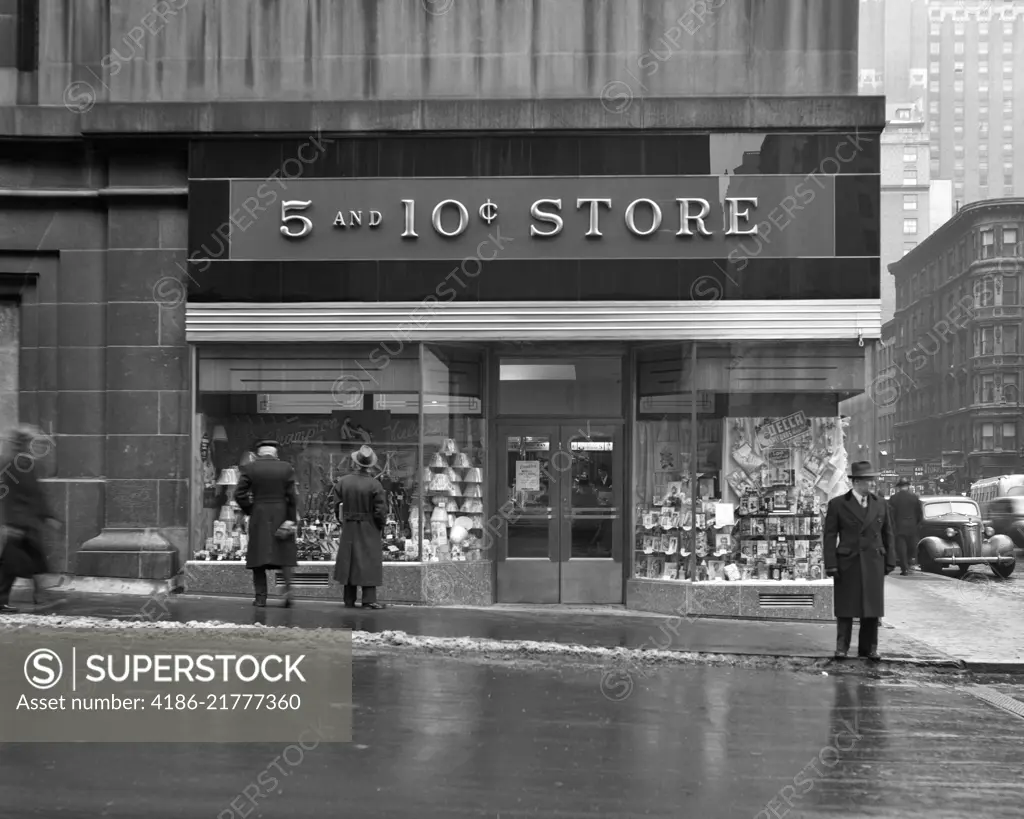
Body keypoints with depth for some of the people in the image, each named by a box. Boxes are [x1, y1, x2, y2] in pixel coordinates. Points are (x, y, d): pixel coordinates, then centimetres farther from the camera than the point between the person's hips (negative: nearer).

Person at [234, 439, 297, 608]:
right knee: (285, 555, 10)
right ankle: (288, 588, -7)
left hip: (258, 518, 0)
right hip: (281, 516, 0)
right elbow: (292, 496, -4)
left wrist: (249, 510, 7)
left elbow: (239, 494, -6)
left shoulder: (249, 469, -2)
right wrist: (290, 518, 1)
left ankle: (260, 597, 4)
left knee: (258, 556, 5)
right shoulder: (286, 468, -1)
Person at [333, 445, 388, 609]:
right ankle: (369, 599, -4)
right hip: (369, 530, -4)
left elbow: (338, 506, 2)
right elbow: (381, 510, -13)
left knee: (349, 561, 11)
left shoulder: (343, 482, -2)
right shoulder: (374, 484, -13)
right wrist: (380, 525, 3)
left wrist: (343, 521, 14)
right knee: (369, 562, 0)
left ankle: (349, 600, 14)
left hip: (348, 529, 4)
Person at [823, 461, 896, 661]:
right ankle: (842, 647, 10)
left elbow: (887, 534, 10)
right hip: (847, 562, -3)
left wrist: (890, 561, 5)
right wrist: (831, 565, -10)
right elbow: (830, 536, -4)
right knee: (845, 607, 2)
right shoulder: (838, 504, -3)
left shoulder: (880, 504, 7)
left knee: (872, 607, 5)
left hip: (874, 563, 3)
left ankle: (868, 648, 13)